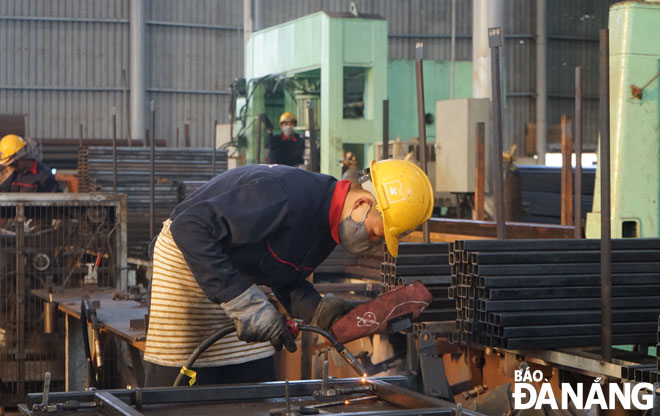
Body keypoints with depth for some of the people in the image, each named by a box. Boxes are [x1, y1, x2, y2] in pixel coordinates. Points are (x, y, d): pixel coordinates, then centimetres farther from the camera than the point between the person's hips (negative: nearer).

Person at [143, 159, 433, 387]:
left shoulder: (330, 218, -4)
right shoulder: (289, 194, -34)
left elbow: (285, 282, 6)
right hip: (188, 261, -8)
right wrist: (244, 302, -37)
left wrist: (319, 310, -16)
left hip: (236, 275, 9)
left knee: (254, 378, 6)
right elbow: (189, 227, -36)